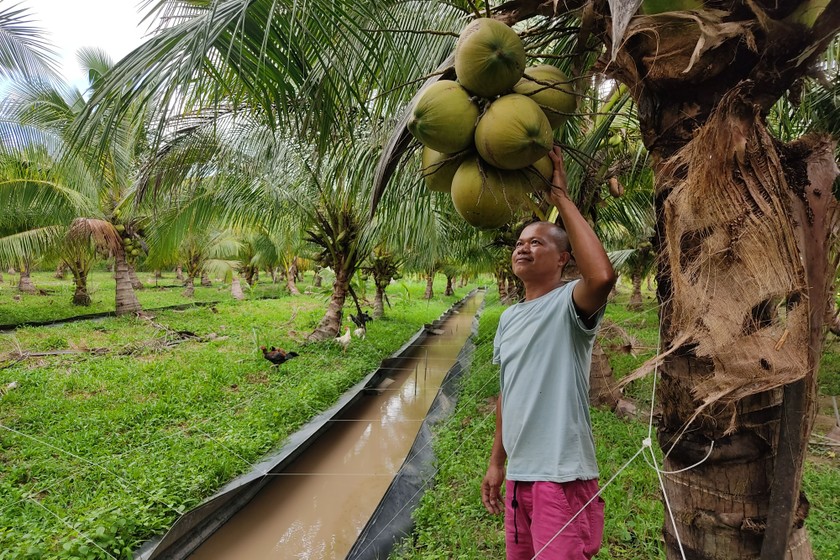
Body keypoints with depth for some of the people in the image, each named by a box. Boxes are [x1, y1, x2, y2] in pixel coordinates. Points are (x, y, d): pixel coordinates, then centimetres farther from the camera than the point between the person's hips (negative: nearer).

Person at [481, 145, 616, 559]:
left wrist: (561, 198, -27)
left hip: (562, 476, -8)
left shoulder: (568, 303, -12)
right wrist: (497, 462, 18)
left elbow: (602, 275, -36)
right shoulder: (509, 317, 11)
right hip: (518, 474, 8)